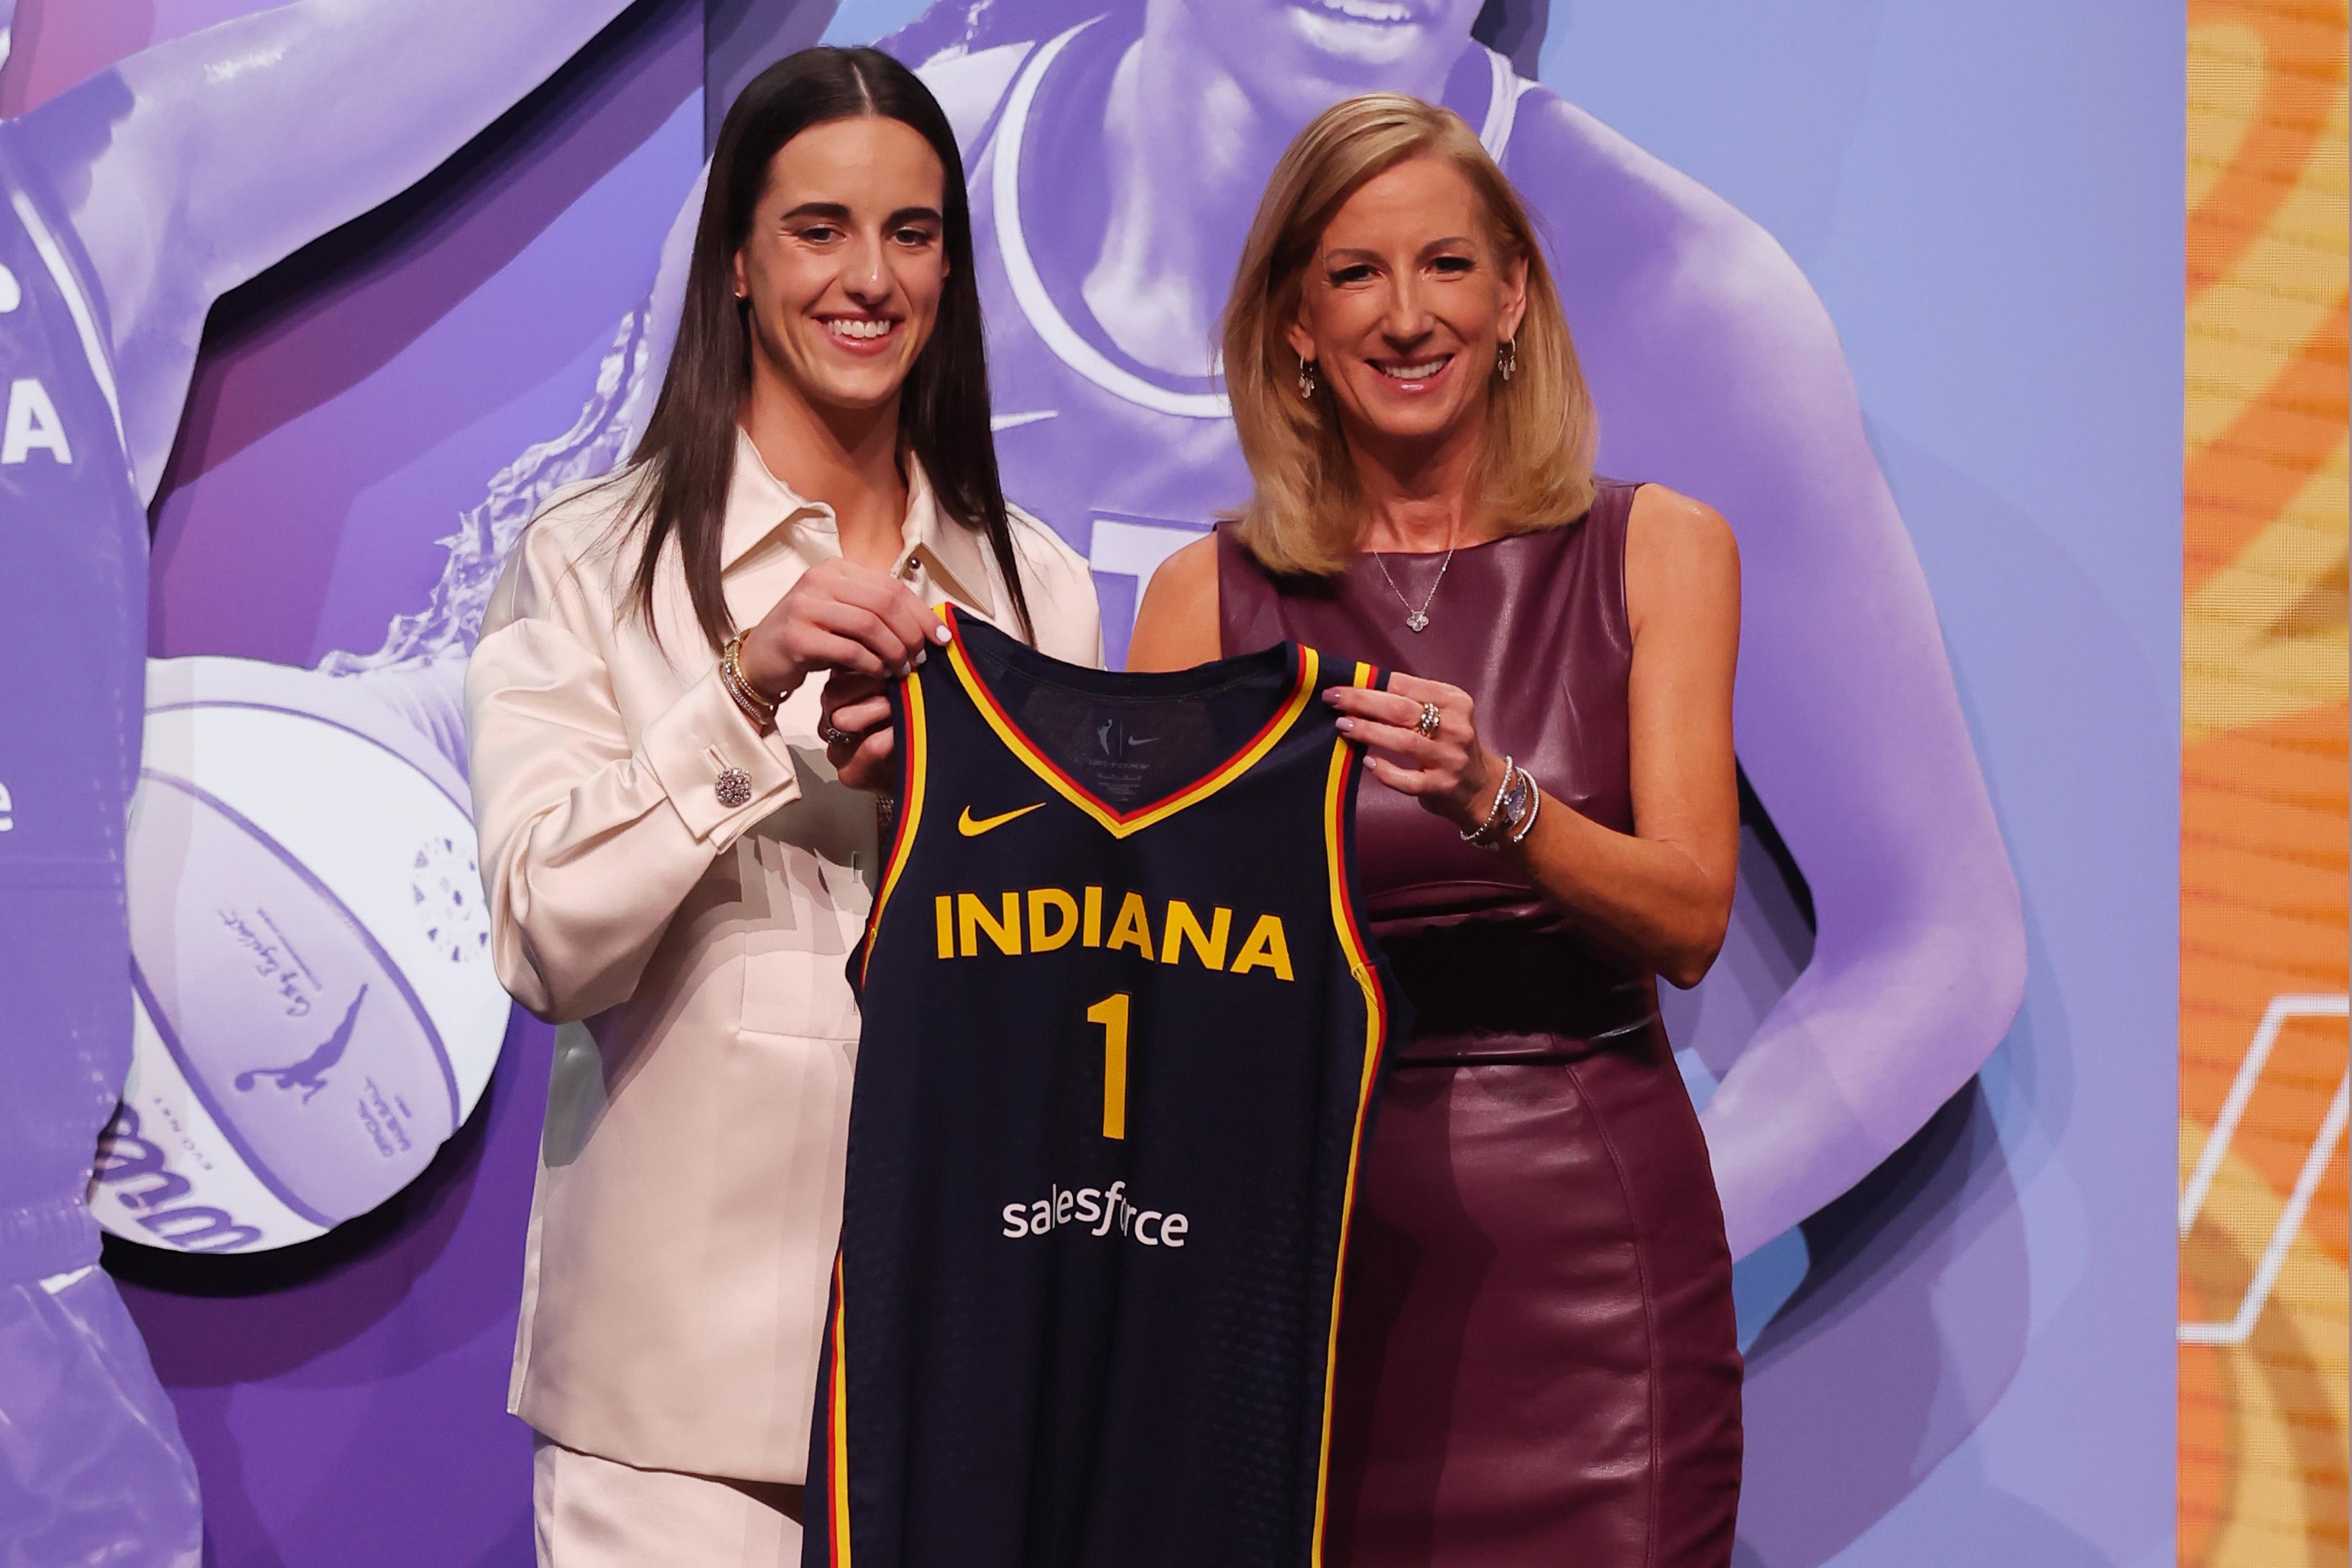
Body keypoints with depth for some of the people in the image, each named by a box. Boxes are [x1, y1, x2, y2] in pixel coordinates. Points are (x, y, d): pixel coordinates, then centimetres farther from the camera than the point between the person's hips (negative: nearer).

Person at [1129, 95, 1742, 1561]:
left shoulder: (1657, 549, 2)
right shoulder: (1213, 593, 3)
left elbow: (1690, 917, -7)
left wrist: (1491, 795, -23)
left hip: (1587, 1232, 0)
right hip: (1312, 1222, 1)